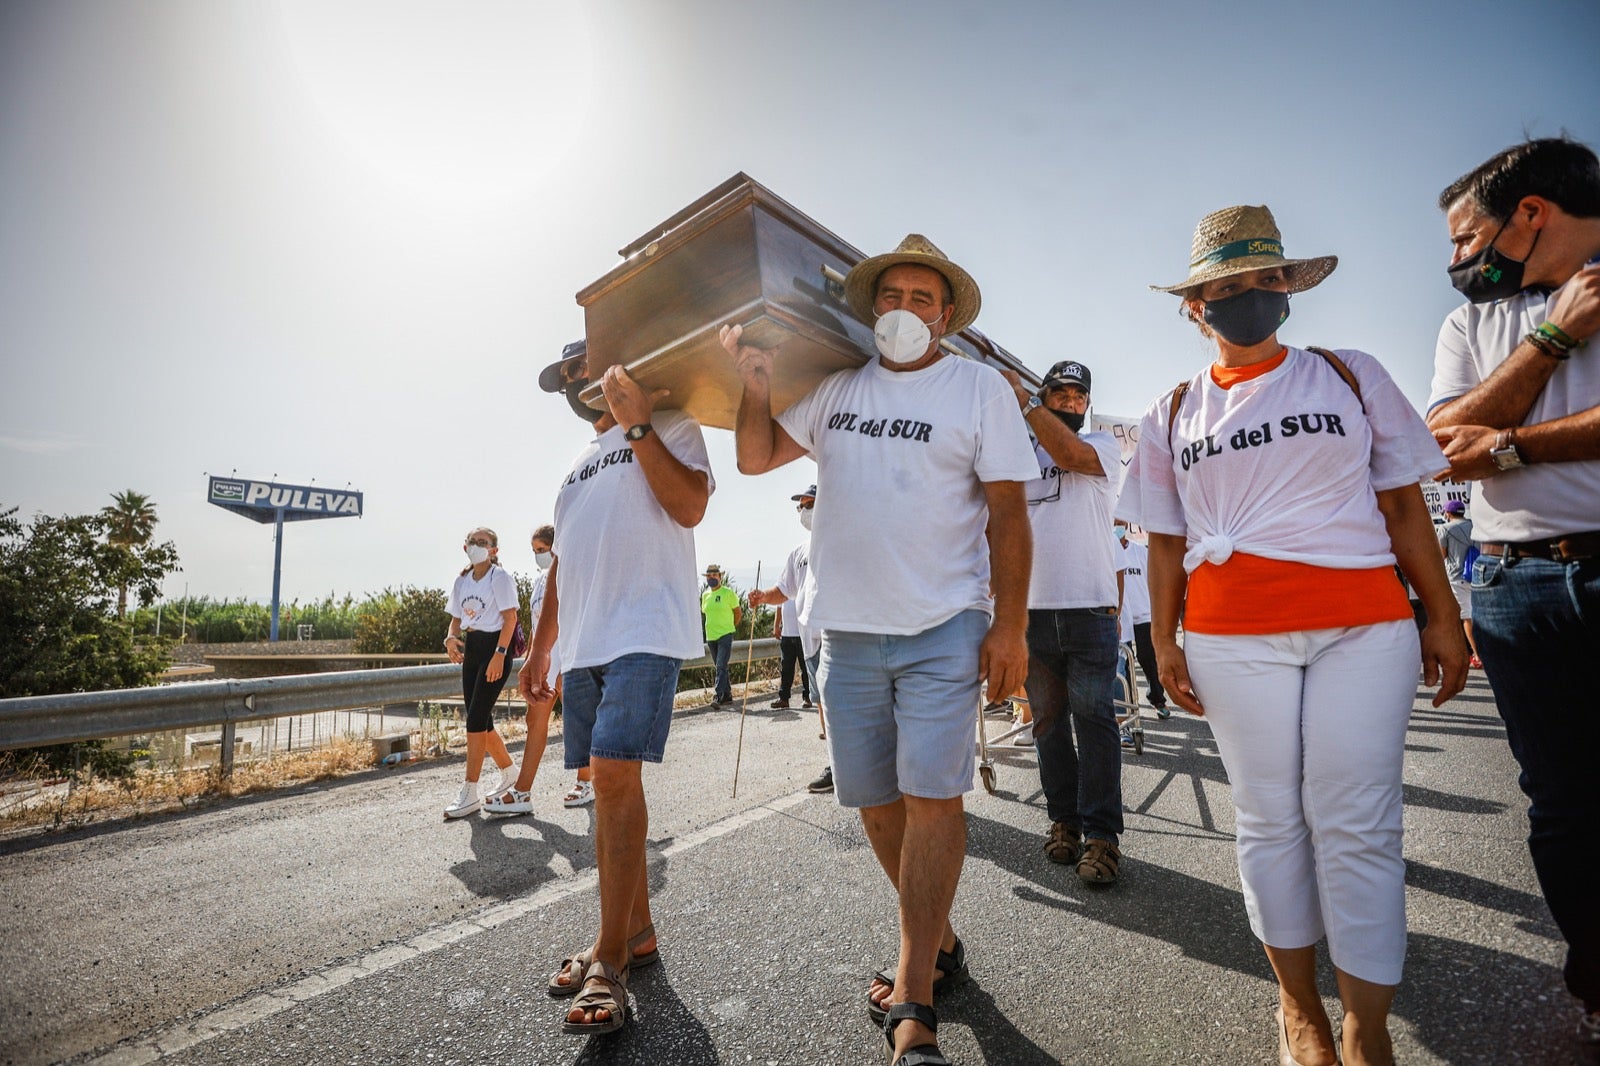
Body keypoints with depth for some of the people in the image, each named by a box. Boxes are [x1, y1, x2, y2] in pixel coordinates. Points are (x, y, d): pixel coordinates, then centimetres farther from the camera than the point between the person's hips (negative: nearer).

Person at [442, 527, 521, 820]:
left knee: (476, 717, -11)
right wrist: (451, 638, -6)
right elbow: (457, 617, 16)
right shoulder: (461, 581, 13)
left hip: (495, 646, -7)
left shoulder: (500, 578, -7)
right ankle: (509, 772, 30)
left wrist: (500, 653, -21)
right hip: (471, 647, 8)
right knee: (480, 719, 10)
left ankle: (469, 794, -5)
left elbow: (510, 617, -13)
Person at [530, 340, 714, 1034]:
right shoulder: (581, 462, 27)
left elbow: (689, 507, -12)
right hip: (584, 644, 8)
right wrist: (541, 646, 22)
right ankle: (635, 934, 22)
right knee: (610, 785, 9)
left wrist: (635, 423, -12)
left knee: (615, 775, -15)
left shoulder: (671, 426, 6)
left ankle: (609, 960, -5)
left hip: (645, 635, -7)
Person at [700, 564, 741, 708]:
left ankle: (717, 696, -18)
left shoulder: (728, 593, -5)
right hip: (710, 637, 6)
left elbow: (738, 613, 2)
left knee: (721, 667, -15)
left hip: (725, 636, -6)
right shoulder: (705, 595, 10)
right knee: (720, 667, 13)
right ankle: (727, 695, 22)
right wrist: (708, 628, 11)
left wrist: (729, 627, 4)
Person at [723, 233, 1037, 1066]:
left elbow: (1008, 514, -3)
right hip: (847, 628, 4)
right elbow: (756, 458, 14)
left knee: (930, 797, -6)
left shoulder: (979, 387, 1)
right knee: (875, 803, 11)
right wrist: (757, 390, -3)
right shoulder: (837, 387, 11)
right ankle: (939, 942, 33)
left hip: (944, 630, -4)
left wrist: (1010, 624, -9)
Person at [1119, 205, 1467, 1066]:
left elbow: (1404, 506, 8)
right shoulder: (1173, 413, 10)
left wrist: (1442, 616, 4)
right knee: (1271, 822, 7)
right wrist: (1163, 640, 1)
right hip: (1233, 641, 0)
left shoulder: (1352, 375, 10)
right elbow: (1166, 540, 8)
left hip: (1365, 628, 0)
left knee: (1359, 830, 1)